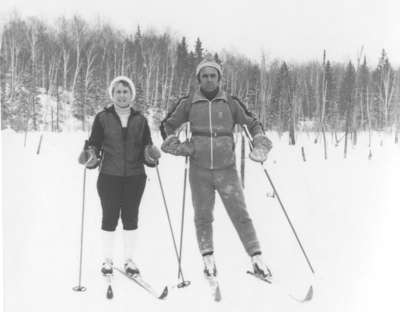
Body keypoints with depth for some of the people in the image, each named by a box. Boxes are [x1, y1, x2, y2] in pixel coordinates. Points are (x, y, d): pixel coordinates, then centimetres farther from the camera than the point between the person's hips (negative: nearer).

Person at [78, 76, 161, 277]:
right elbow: (94, 145, 2)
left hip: (135, 177, 2)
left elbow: (147, 148, 9)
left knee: (131, 218, 6)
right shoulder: (103, 118, 3)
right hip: (109, 177, -2)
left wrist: (151, 155, -13)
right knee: (110, 218, 2)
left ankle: (129, 259, 18)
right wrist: (90, 157, -18)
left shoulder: (140, 120, 9)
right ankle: (107, 260, 16)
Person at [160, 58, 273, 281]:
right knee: (203, 216, 7)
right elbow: (167, 125, 15)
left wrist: (261, 144, -4)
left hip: (226, 169, -1)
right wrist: (175, 145, -1)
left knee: (240, 214, -2)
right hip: (199, 170, 1)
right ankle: (208, 259, 19)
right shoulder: (188, 104, 4)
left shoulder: (231, 103, 3)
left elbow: (253, 123, 13)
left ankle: (257, 258, 5)